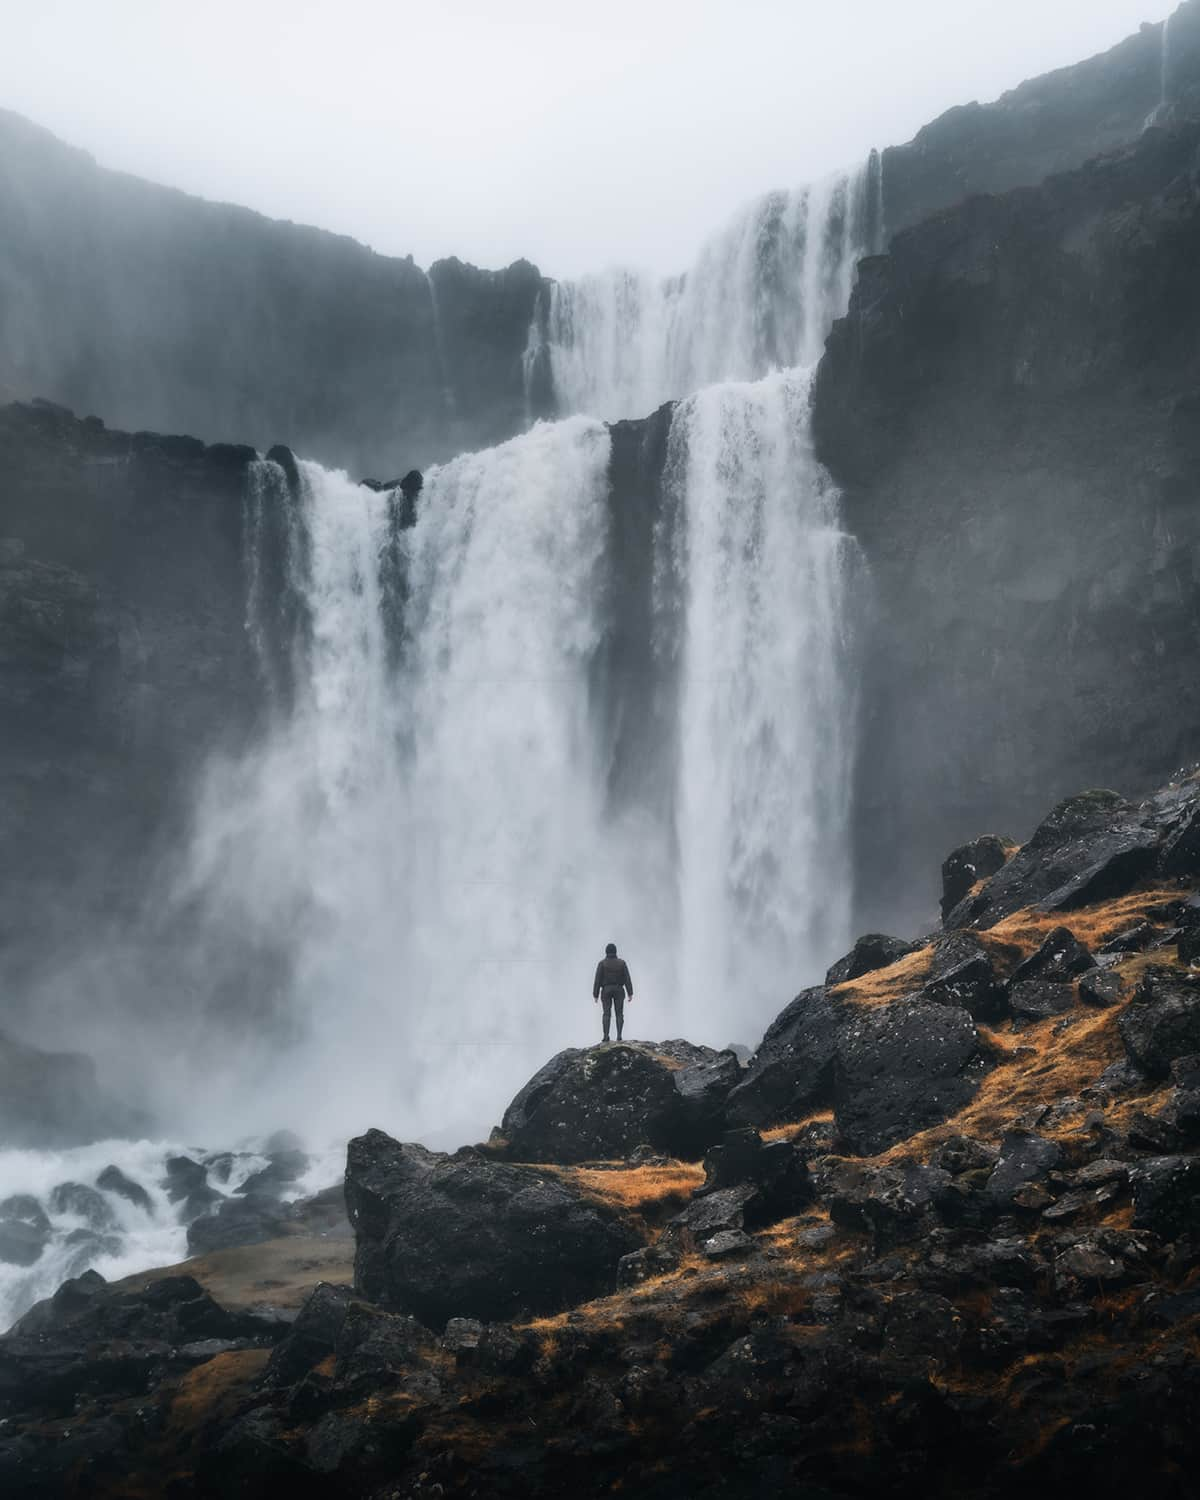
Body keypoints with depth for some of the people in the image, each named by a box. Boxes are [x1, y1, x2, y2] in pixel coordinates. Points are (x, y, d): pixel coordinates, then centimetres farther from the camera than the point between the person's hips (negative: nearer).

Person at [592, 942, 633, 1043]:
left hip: (606, 990, -1)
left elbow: (597, 980, -7)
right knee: (619, 1014, 5)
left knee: (607, 1014, 2)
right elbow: (627, 979, -5)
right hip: (619, 990, 1)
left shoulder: (602, 963, -6)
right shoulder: (622, 963, -2)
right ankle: (619, 1036, -6)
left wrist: (595, 995, -2)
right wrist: (630, 993, -3)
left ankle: (606, 1036, -8)